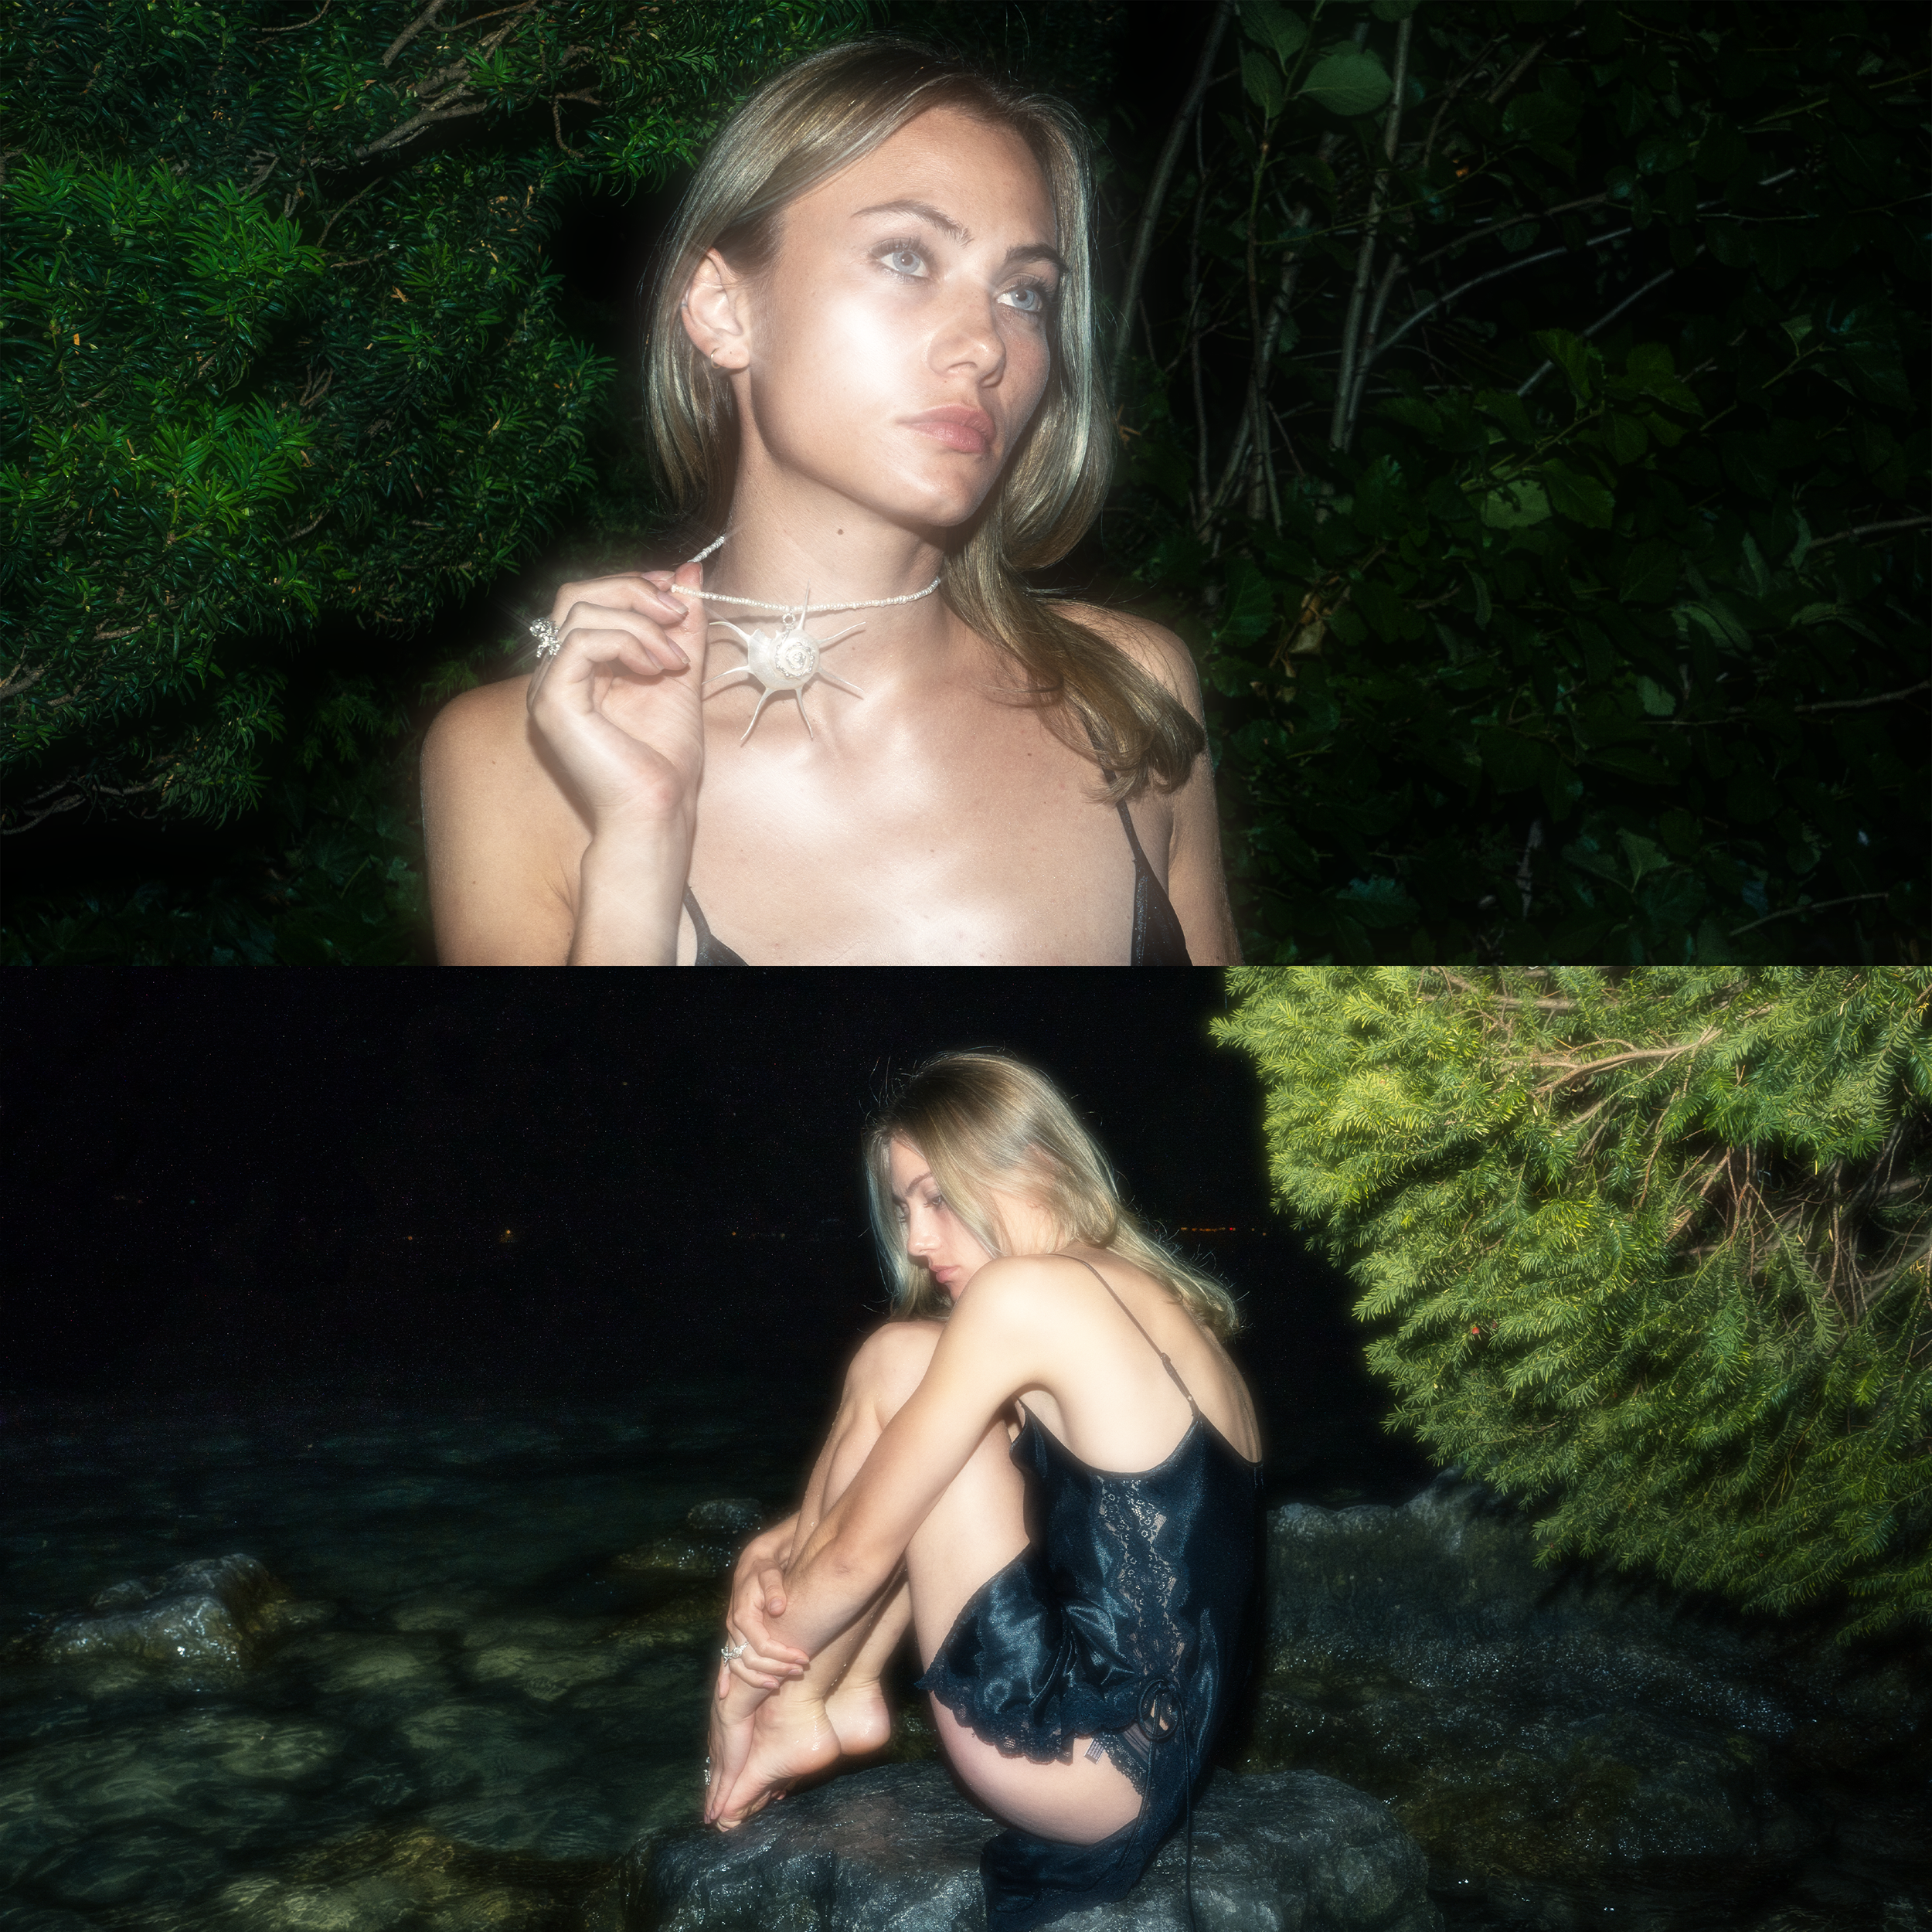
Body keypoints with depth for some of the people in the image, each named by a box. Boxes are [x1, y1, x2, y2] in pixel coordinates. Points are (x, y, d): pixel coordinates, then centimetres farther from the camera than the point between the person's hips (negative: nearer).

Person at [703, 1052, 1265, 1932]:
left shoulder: (1027, 1291, -14)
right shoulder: (1143, 1297, 14)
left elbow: (860, 1552, -10)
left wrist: (742, 1684, 5)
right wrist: (775, 1552, 6)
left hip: (1090, 1773, -10)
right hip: (1158, 1753, 10)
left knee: (899, 1362, -5)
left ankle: (804, 1709, 5)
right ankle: (847, 1695, 12)